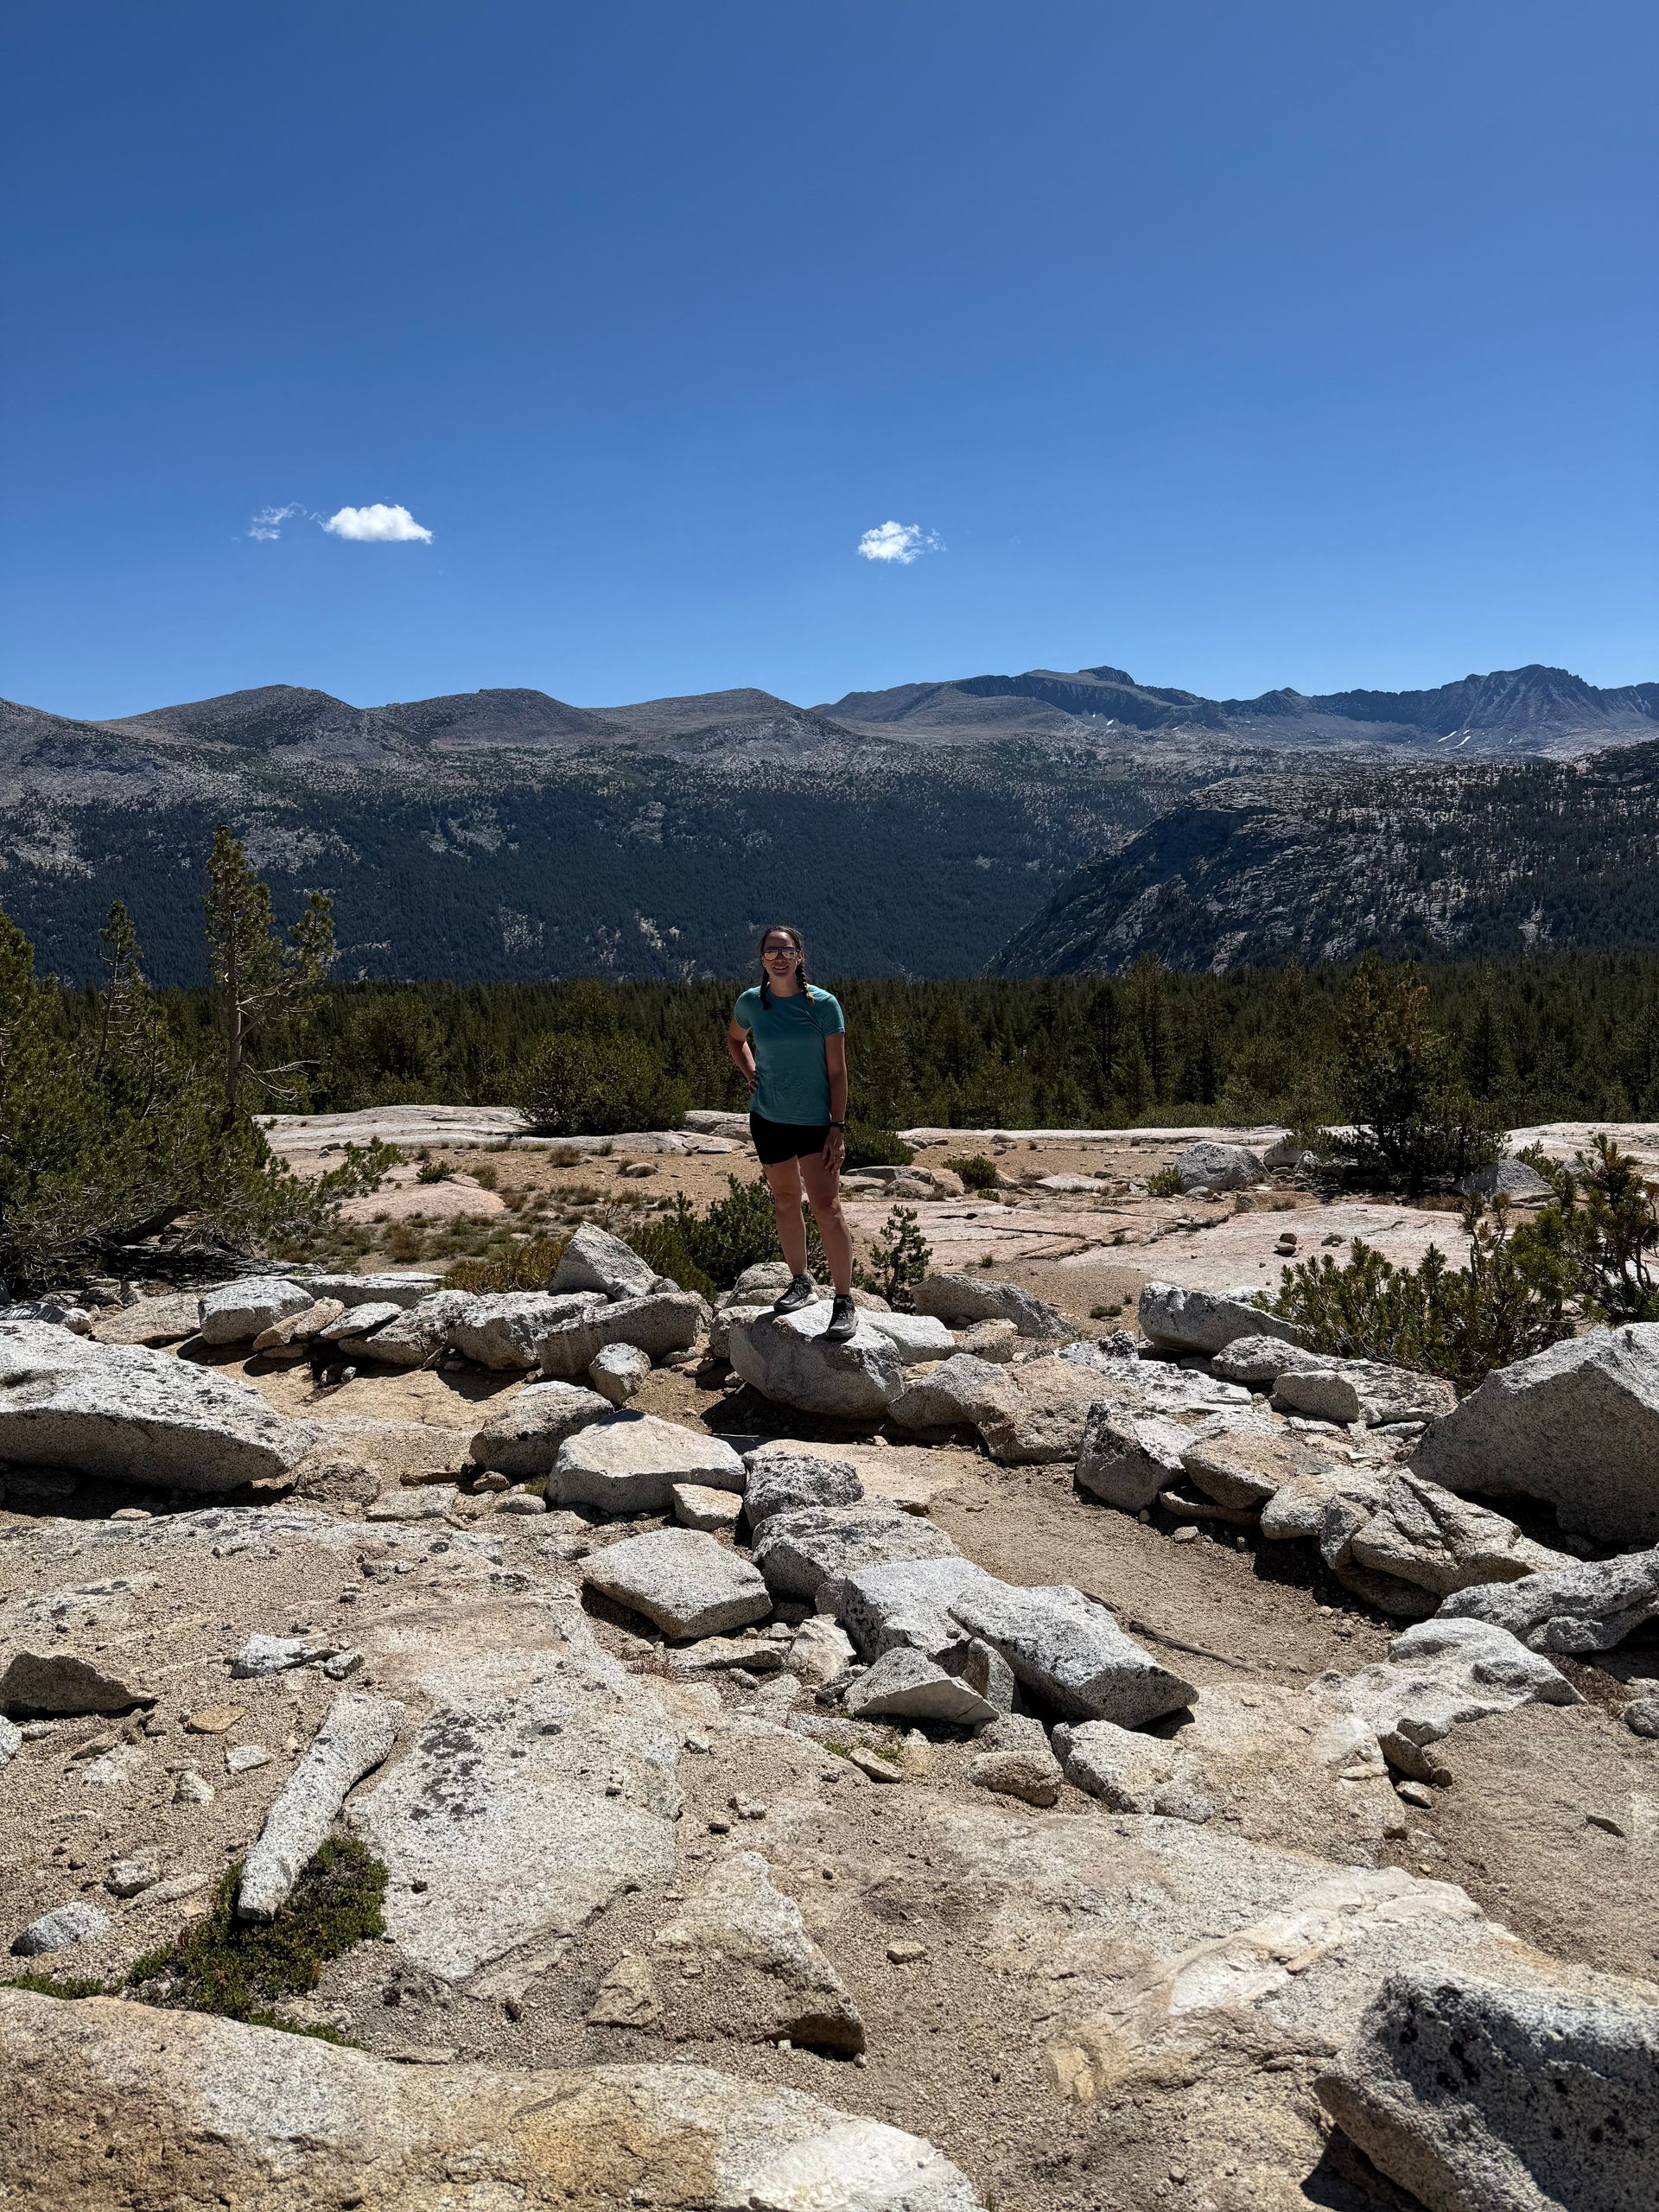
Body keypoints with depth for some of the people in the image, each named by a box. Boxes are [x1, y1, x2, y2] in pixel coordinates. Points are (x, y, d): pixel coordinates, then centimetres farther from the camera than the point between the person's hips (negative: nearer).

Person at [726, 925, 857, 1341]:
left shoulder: (822, 1004, -11)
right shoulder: (751, 1002, -1)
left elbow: (837, 1071, -8)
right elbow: (734, 1039, 22)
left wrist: (838, 1127, -11)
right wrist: (750, 1074, 4)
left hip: (815, 1122, -4)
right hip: (768, 1119, 4)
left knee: (827, 1209, -9)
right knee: (785, 1201, 15)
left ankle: (845, 1302, 0)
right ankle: (801, 1283, 32)